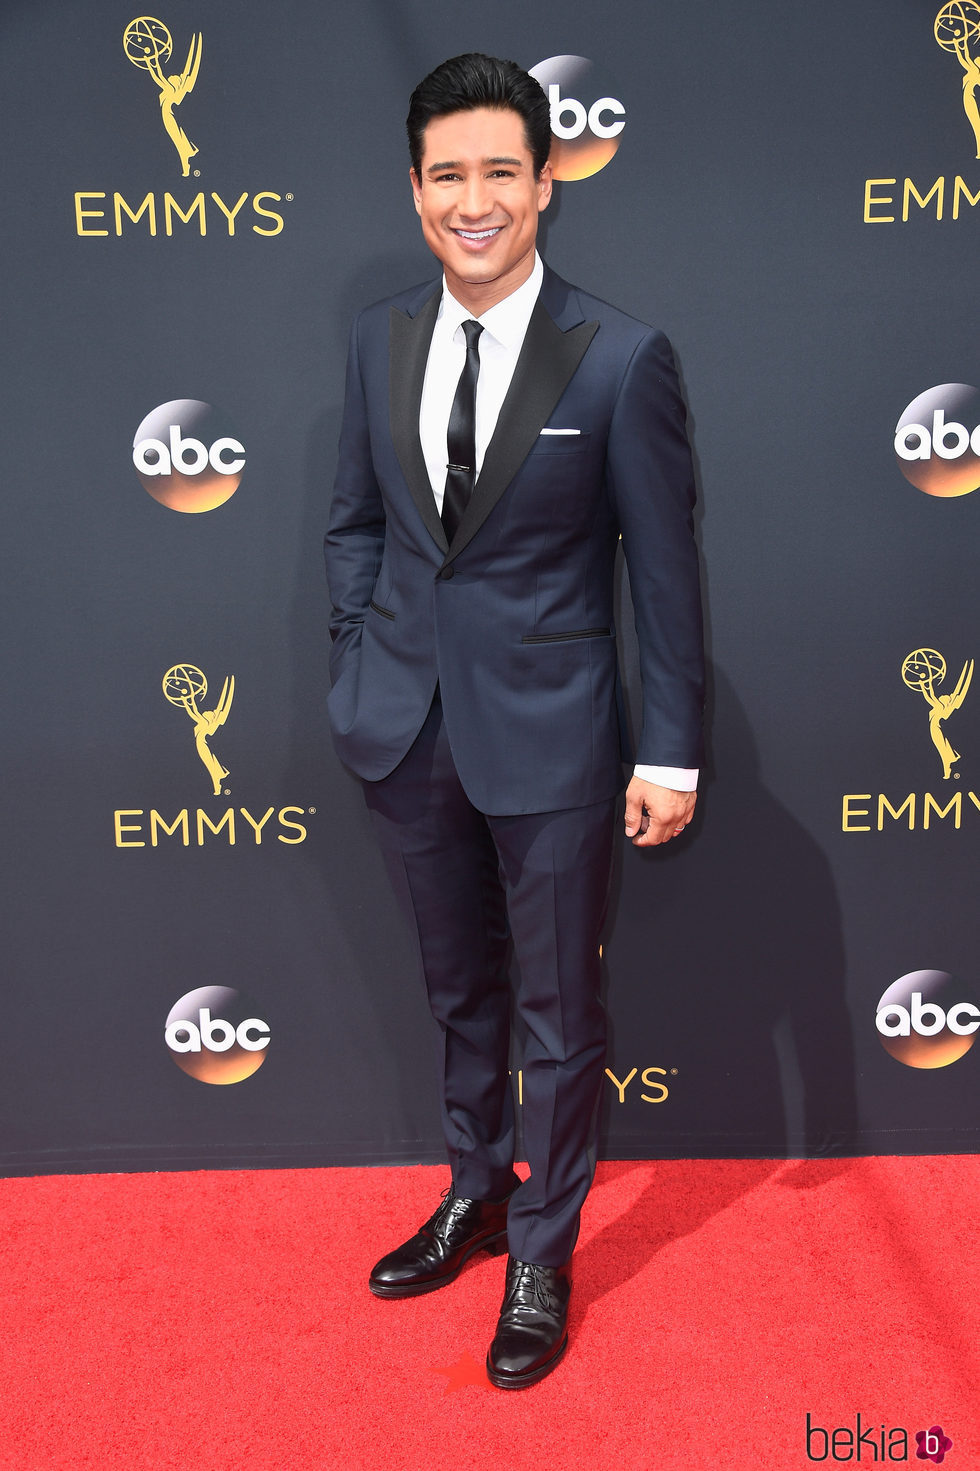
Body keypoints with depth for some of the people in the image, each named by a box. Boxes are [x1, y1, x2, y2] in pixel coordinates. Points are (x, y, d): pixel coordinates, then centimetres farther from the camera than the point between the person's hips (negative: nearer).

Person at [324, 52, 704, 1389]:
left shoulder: (620, 359, -12)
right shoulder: (381, 338, 3)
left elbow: (666, 569, -9)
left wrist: (672, 752, -8)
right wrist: (359, 669, 6)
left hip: (548, 735, -4)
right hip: (408, 728, 5)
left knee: (559, 1010, 12)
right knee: (458, 989, 21)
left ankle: (544, 1252, 34)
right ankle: (476, 1196, 45)